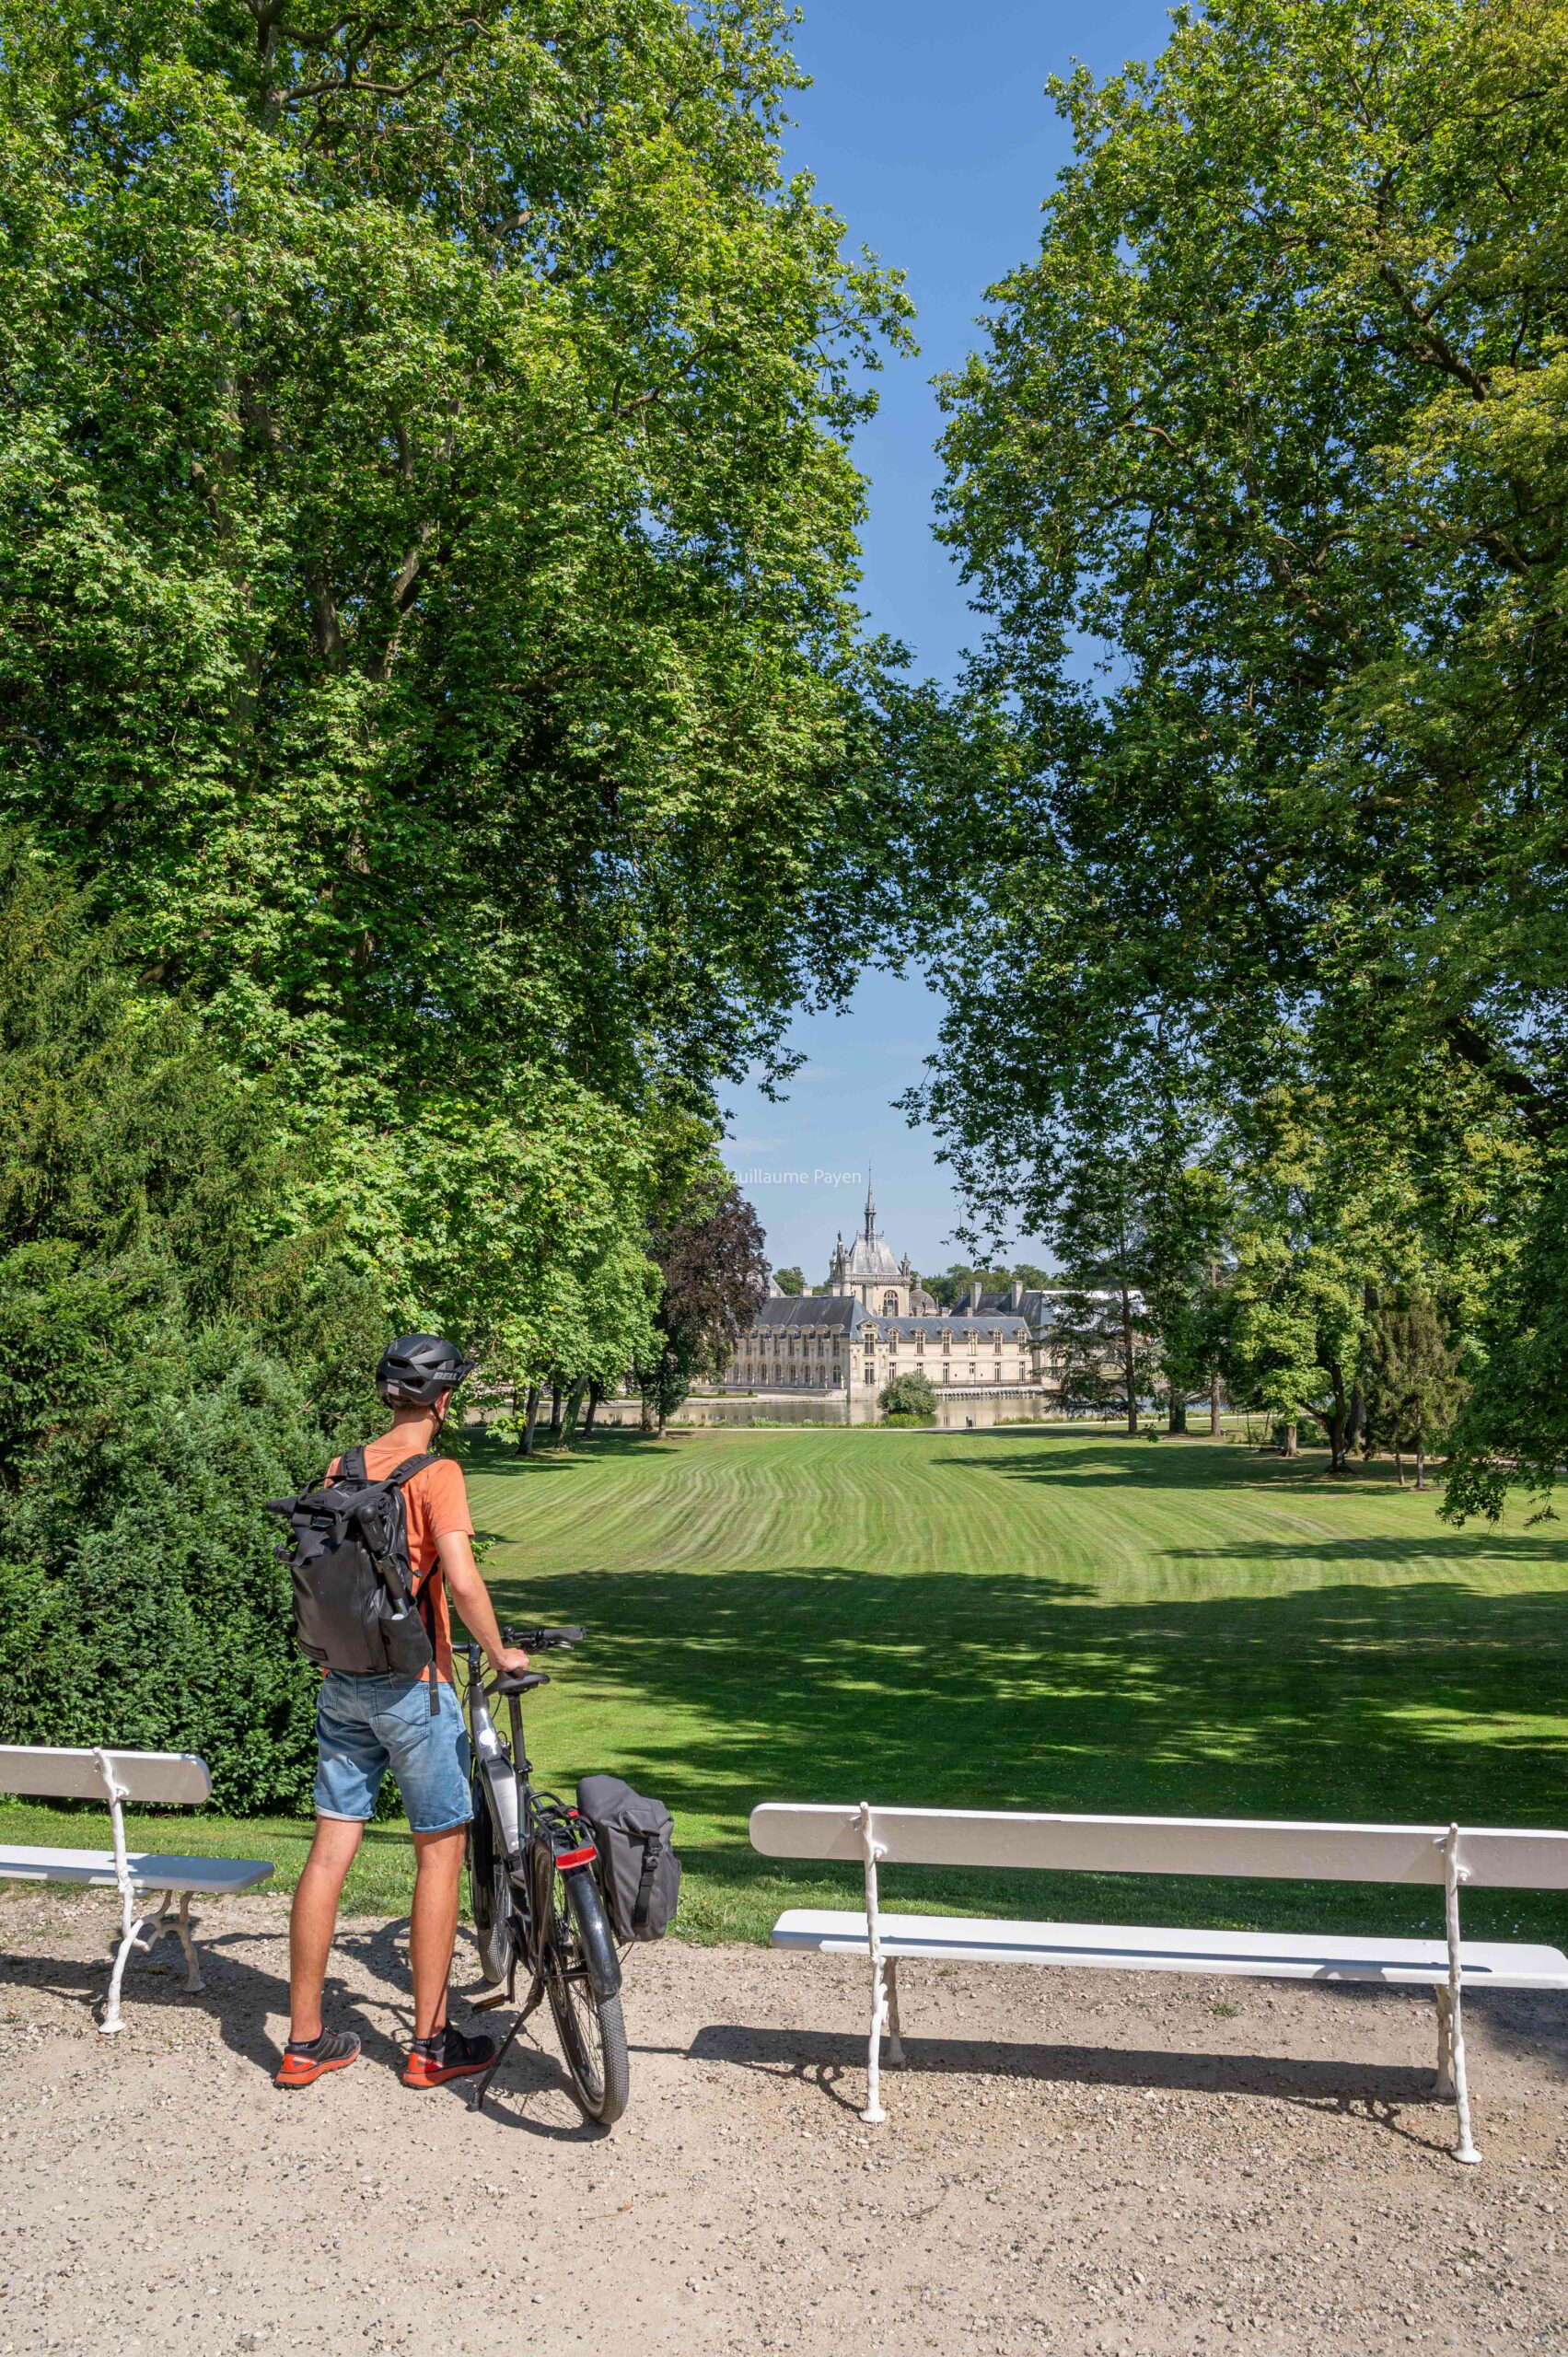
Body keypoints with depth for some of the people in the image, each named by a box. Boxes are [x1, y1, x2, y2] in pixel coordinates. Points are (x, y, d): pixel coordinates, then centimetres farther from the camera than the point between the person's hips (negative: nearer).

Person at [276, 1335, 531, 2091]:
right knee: (440, 1853, 6)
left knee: (330, 1852, 9)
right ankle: (430, 2044, 14)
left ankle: (306, 2042, 17)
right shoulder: (435, 1473, -14)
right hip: (411, 1686, -6)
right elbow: (461, 1578, -24)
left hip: (343, 1684, 6)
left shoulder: (343, 1468, 6)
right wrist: (498, 1651, -10)